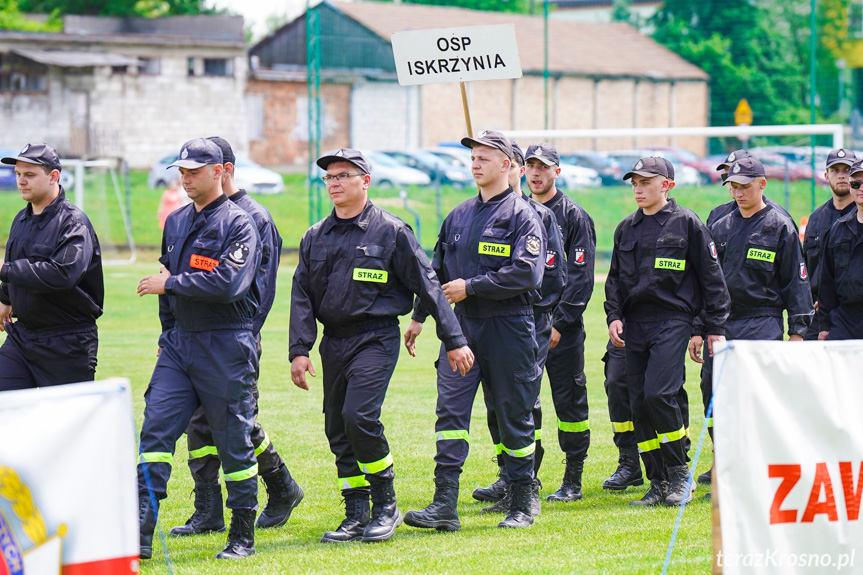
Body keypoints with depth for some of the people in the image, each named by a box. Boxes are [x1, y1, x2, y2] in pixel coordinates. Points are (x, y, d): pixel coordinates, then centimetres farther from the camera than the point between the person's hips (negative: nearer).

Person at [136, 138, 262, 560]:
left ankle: (242, 536, 12)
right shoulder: (176, 223, 15)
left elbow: (229, 283, -21)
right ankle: (139, 534, -10)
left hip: (226, 347, -6)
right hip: (178, 343, 6)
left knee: (234, 441, 1)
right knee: (155, 431, -6)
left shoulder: (238, 224, -8)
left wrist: (171, 284, -15)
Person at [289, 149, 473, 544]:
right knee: (337, 429, 6)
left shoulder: (391, 232, -3)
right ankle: (357, 516, 16)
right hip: (334, 343, 6)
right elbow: (302, 297, 11)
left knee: (359, 416, -20)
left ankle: (386, 506, -5)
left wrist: (454, 341, -4)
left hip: (376, 338, -6)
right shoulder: (315, 238, 11)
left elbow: (428, 286, -2)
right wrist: (299, 350, 0)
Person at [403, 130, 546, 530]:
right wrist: (418, 317, 20)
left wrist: (470, 287, -16)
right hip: (462, 324, 5)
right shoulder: (458, 216, 15)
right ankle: (444, 504, -10)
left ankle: (522, 504, 14)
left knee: (514, 415, 3)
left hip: (509, 328, -5)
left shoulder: (521, 216, -5)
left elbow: (526, 273, -18)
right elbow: (437, 270, 23)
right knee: (450, 410, -6)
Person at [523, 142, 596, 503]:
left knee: (569, 402, -1)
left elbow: (581, 277, -7)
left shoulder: (574, 216, -2)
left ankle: (573, 482, 5)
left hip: (564, 327, -5)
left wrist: (559, 323, -15)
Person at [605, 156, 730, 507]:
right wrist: (614, 316, 5)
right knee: (639, 403, 2)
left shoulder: (686, 223, 0)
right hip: (634, 324, 6)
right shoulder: (626, 229, 16)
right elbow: (615, 278, 21)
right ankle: (658, 483, 9)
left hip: (672, 319, -6)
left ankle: (680, 474, -5)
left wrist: (716, 327, -1)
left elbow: (711, 276, 2)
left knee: (658, 393, -19)